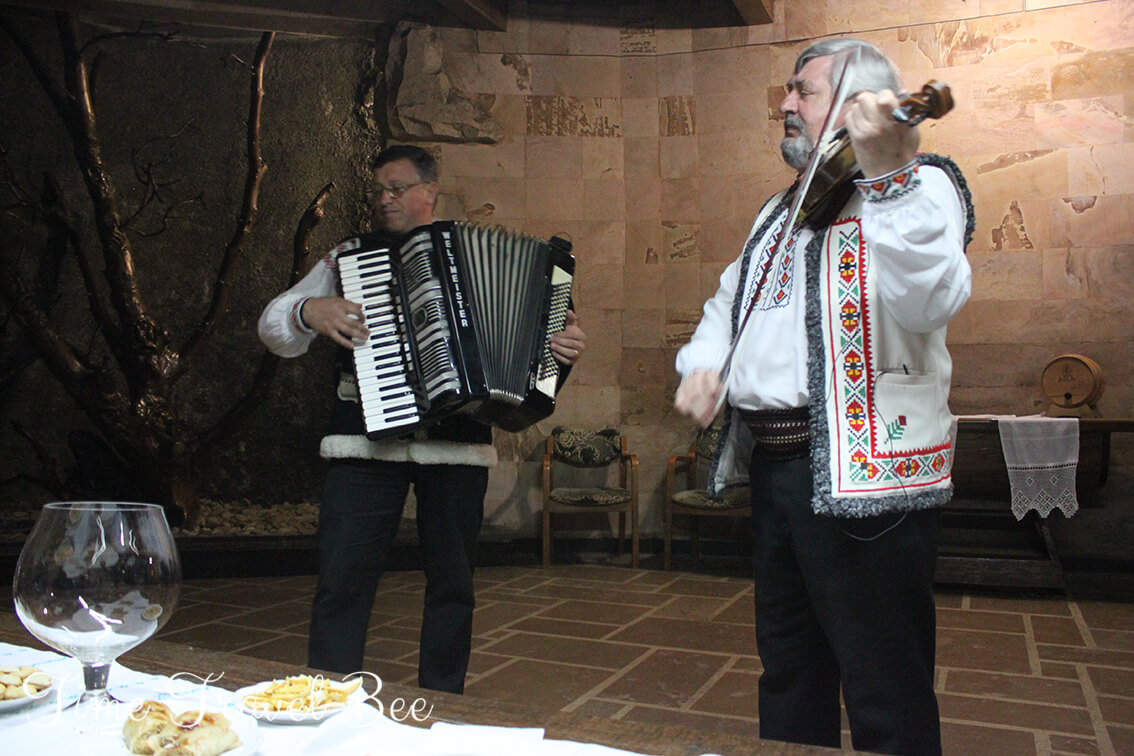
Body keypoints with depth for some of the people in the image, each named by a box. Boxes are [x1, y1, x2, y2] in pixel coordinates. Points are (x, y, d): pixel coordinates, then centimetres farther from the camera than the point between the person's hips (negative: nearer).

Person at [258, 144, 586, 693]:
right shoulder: (348, 258, 13)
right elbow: (274, 328, 11)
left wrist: (565, 347, -10)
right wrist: (308, 311, -11)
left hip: (457, 443, 1)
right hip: (367, 442, 0)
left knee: (452, 582, 8)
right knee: (342, 581, -4)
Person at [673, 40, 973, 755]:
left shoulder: (921, 185, -6)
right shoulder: (783, 207, 20)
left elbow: (931, 299, -25)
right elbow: (729, 300, 26)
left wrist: (884, 172, -35)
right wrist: (703, 361, 5)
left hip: (863, 472, -8)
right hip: (773, 465, 8)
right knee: (789, 681, 23)